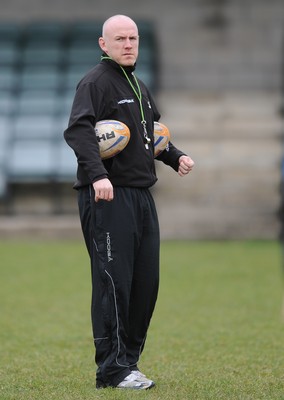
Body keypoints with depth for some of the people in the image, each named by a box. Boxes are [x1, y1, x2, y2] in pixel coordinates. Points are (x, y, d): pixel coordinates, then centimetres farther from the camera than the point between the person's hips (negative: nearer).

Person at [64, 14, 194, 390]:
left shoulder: (139, 86, 20)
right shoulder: (95, 81, -8)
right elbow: (77, 129, -23)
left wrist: (175, 157, 17)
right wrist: (96, 173, -36)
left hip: (141, 196, 9)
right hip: (108, 197, -9)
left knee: (146, 281, 9)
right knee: (113, 282, -8)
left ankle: (128, 358, 18)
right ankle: (113, 369, -3)